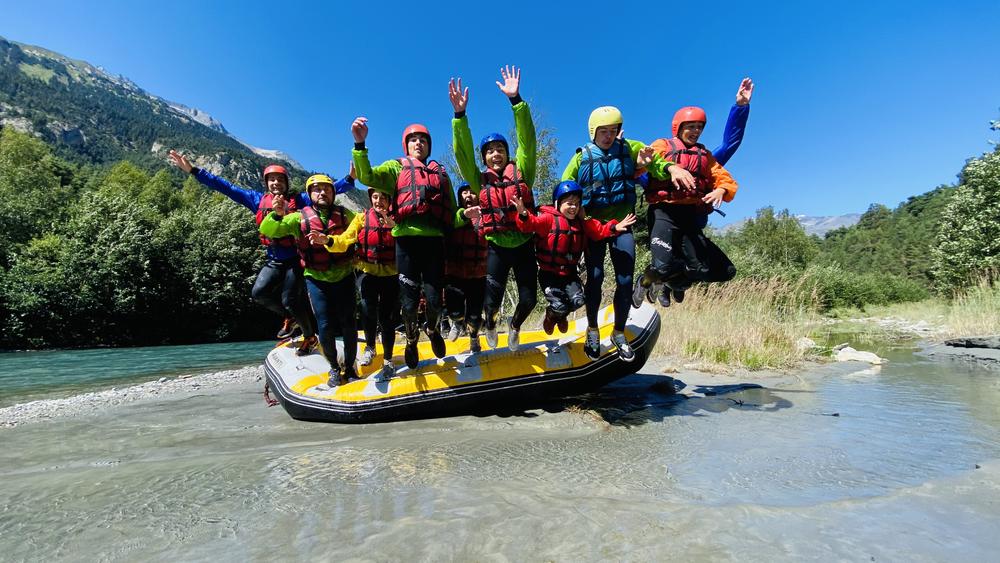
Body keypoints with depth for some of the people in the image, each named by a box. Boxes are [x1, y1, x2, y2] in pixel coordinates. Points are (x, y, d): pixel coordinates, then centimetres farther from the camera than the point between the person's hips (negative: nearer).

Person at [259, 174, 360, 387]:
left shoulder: (344, 215, 0)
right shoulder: (300, 217, -4)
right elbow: (267, 231, -10)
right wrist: (277, 215, -30)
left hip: (344, 276, 1)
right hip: (317, 279, -1)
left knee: (348, 324, 2)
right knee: (325, 327, -4)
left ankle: (349, 367, 23)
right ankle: (334, 368, 19)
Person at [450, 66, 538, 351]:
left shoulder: (520, 172, 3)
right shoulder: (480, 180, 4)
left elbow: (527, 140, -7)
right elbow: (462, 152, -7)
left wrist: (515, 99, -17)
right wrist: (460, 114, -19)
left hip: (524, 245, 1)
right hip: (497, 247, 0)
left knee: (529, 299, 1)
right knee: (492, 301, -3)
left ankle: (514, 326, 36)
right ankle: (490, 324, 35)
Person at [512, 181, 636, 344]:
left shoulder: (582, 223, 8)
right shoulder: (548, 219, -11)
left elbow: (599, 230, 3)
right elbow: (531, 224, -25)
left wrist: (614, 228, -16)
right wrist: (523, 215, -48)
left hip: (569, 273, 5)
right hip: (549, 273, -5)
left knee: (578, 300, -15)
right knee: (559, 305, -18)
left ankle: (562, 315, 23)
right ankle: (550, 315, 24)